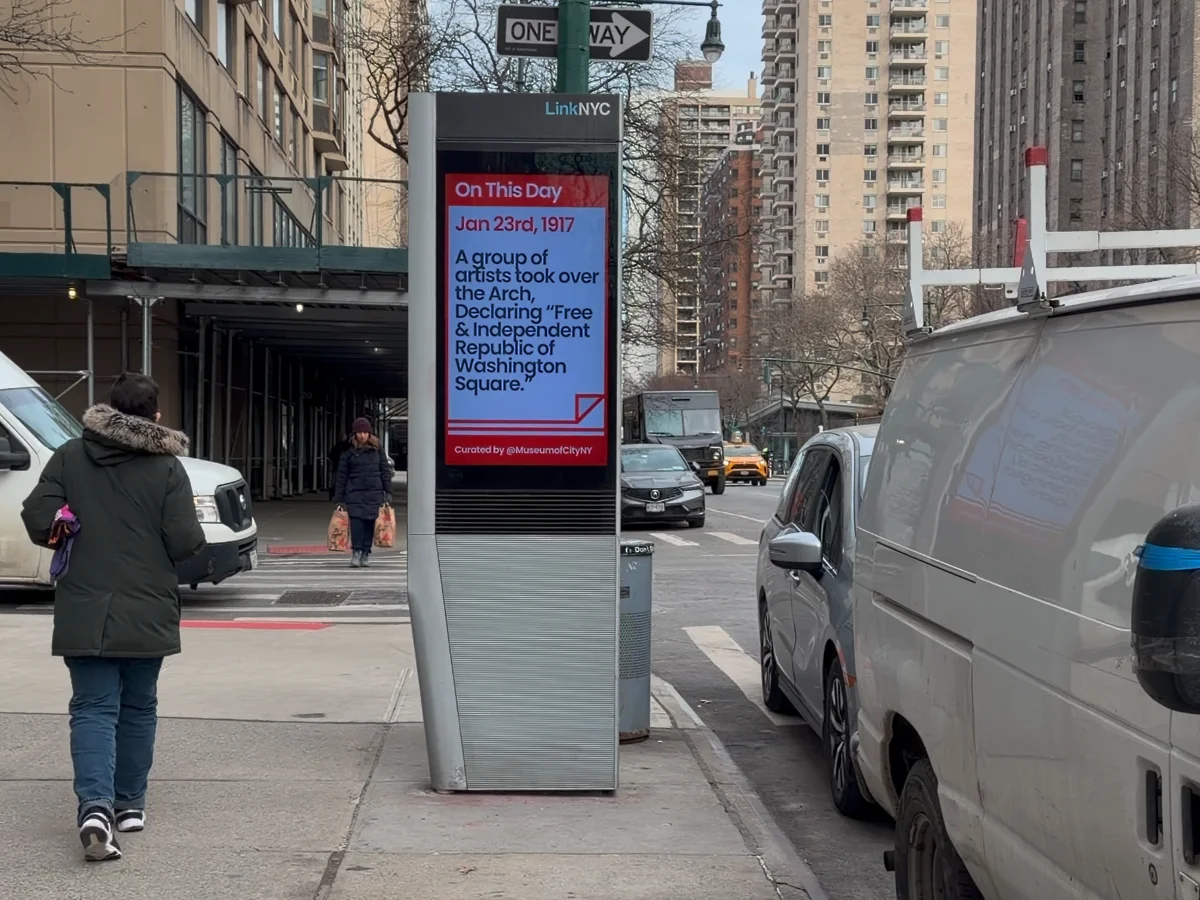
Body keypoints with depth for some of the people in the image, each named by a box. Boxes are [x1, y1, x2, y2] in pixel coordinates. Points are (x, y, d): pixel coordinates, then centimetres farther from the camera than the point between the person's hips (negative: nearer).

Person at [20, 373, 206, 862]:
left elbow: (37, 519, -6)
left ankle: (96, 805, -17)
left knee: (93, 709, 2)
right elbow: (186, 542, -11)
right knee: (138, 708, 16)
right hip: (147, 613, 0)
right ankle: (130, 804, 25)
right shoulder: (167, 468, -8)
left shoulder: (70, 456, -2)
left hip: (84, 611, 0)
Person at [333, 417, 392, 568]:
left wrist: (388, 492, 4)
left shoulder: (377, 450, 8)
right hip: (354, 492, -1)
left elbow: (385, 471, 11)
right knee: (356, 520, -14)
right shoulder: (349, 451, 4)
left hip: (374, 493, 1)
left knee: (370, 522, 1)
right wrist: (339, 498, 3)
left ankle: (366, 553, 9)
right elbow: (341, 476, 6)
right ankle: (355, 552, -10)